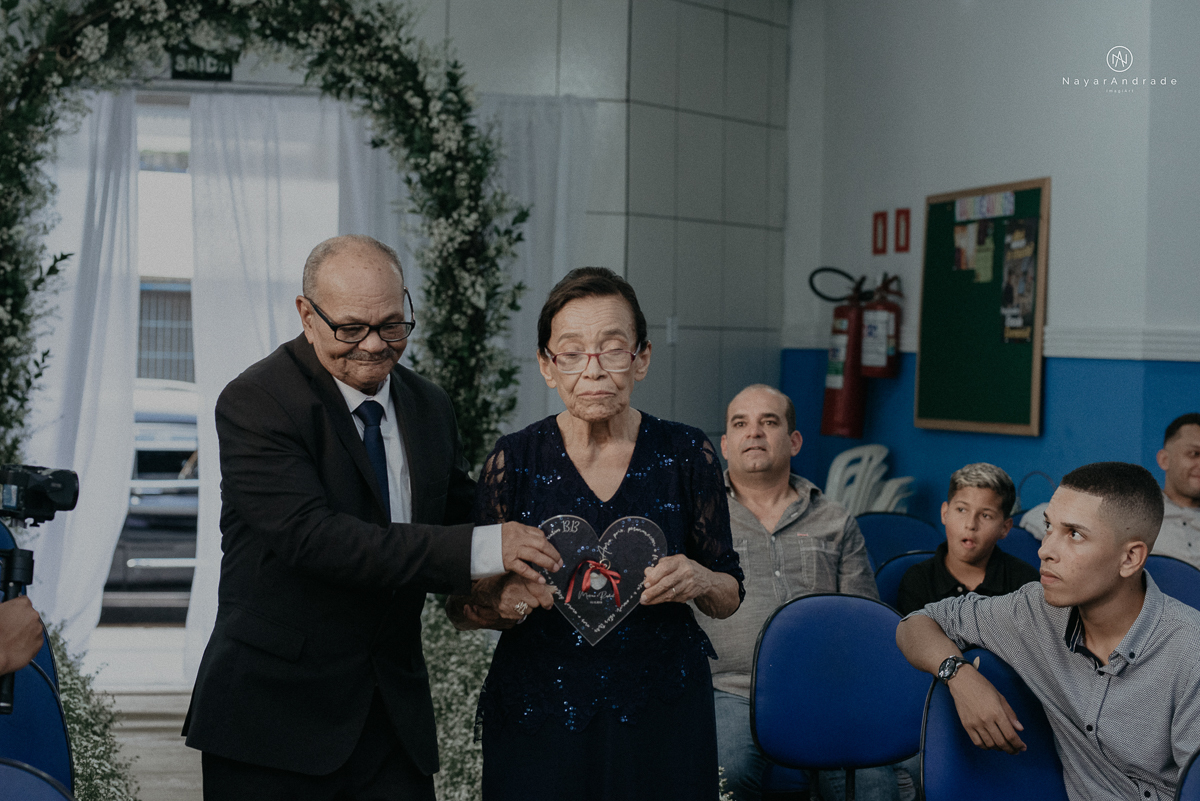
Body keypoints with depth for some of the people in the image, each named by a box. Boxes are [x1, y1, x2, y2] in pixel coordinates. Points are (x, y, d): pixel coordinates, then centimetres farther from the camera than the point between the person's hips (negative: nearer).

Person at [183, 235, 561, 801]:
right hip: (273, 716, -5)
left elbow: (457, 516, 19)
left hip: (396, 710, 5)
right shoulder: (253, 403, -13)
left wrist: (506, 584, -4)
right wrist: (477, 550, -29)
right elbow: (311, 536, -25)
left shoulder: (428, 405, 8)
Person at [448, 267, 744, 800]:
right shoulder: (513, 461, -6)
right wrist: (506, 599, -22)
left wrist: (700, 581, -19)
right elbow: (461, 607, -1)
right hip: (538, 713, -1)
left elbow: (729, 598, 3)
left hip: (661, 710, 1)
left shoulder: (687, 453, -4)